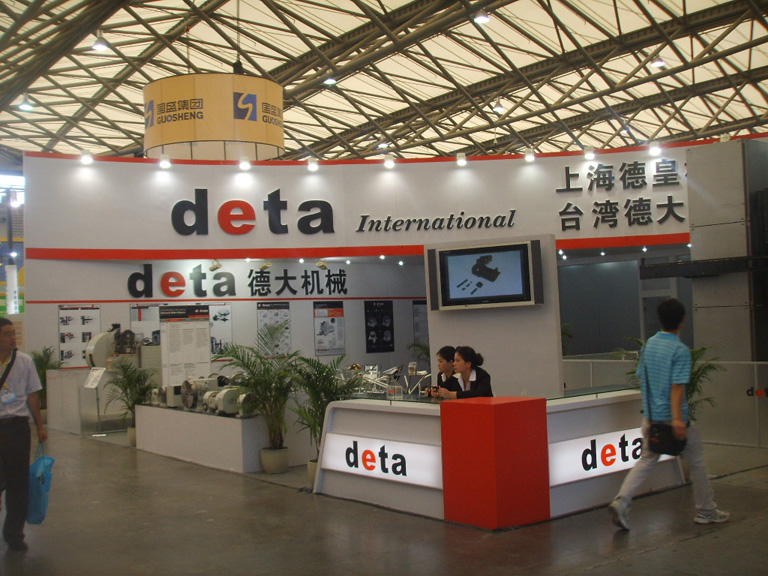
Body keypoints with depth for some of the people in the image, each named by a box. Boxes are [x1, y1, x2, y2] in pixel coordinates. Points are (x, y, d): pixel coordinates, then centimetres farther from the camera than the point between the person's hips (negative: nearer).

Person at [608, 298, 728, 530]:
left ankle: (621, 502, -7)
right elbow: (677, 387, -22)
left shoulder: (648, 344, 6)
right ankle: (706, 512, 24)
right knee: (697, 461, 12)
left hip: (651, 417, 6)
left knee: (646, 461, 11)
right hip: (673, 417, -6)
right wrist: (678, 419, -25)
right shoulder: (680, 350, -15)